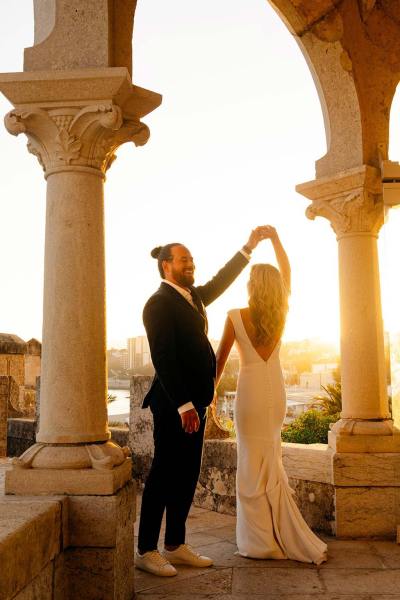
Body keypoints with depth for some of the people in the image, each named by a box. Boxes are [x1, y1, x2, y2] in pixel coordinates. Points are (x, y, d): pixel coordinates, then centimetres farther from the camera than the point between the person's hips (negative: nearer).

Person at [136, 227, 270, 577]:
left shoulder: (192, 297, 14)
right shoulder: (159, 303, -12)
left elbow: (220, 282, 27)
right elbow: (163, 358, -19)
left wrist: (249, 247, 22)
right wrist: (183, 405, -22)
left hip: (194, 402, 9)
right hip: (174, 404, -9)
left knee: (187, 476, 12)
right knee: (164, 476, -2)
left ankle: (175, 546, 22)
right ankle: (146, 551, 10)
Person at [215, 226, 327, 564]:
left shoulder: (236, 317, -11)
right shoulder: (281, 314, 0)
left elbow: (220, 361, -3)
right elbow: (287, 272, 16)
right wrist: (275, 238, 24)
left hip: (250, 390, -5)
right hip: (276, 390, 5)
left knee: (254, 466, 4)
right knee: (270, 464, 17)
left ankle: (263, 541, 10)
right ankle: (283, 537, 26)